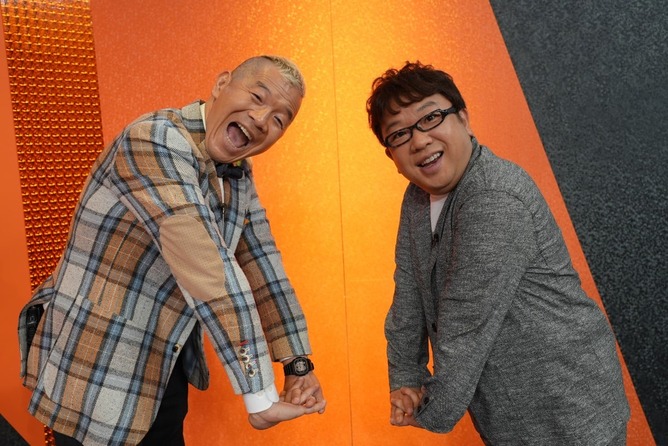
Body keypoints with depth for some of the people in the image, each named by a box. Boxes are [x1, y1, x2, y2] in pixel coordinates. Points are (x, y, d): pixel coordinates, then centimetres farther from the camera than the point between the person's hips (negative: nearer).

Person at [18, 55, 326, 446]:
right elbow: (213, 277, -30)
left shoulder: (240, 175, 1)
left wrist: (299, 364, -2)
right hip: (95, 372, -7)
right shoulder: (155, 142, -25)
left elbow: (263, 268, 2)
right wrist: (261, 398, -28)